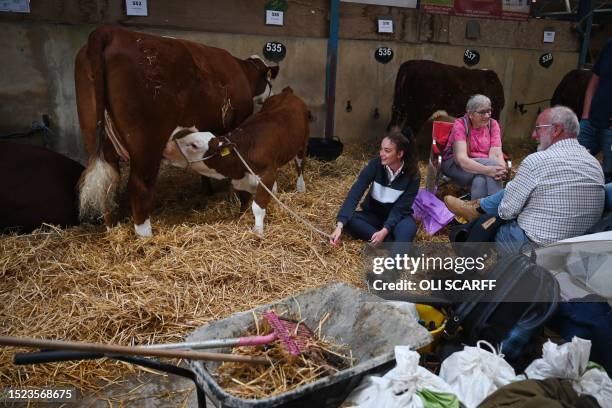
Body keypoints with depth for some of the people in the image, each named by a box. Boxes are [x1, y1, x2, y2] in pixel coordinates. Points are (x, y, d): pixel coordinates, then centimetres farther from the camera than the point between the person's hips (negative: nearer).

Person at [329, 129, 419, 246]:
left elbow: (401, 208, -21)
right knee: (348, 220, -29)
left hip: (397, 216, -2)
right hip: (373, 215, 2)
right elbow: (355, 192, -28)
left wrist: (385, 231, -39)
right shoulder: (376, 164, -19)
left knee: (408, 226, -36)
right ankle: (391, 243, -32)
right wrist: (340, 225, -40)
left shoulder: (412, 175, -20)